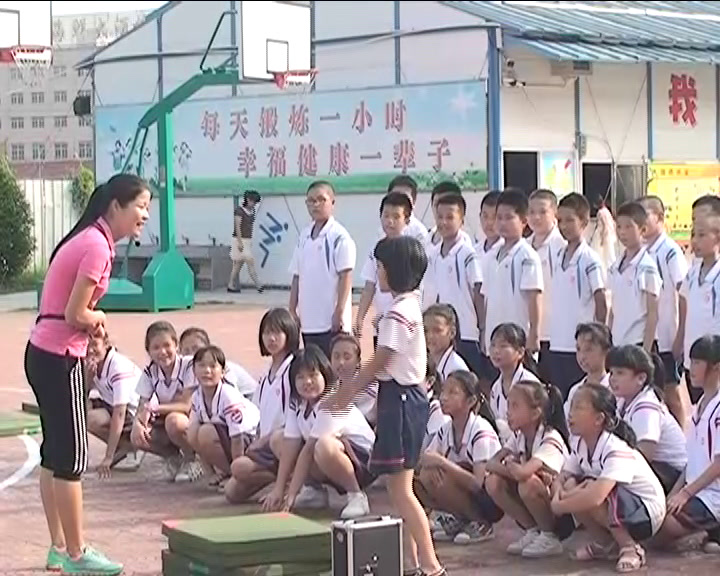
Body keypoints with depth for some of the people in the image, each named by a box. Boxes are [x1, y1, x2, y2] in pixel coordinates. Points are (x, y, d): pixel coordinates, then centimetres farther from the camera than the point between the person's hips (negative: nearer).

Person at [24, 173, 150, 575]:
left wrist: (91, 321, -3)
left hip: (45, 354, 10)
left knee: (55, 452, 15)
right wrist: (99, 319, -1)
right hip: (60, 360, -10)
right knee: (72, 458, -3)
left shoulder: (91, 239, 12)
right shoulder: (97, 246, -18)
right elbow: (76, 315, -19)